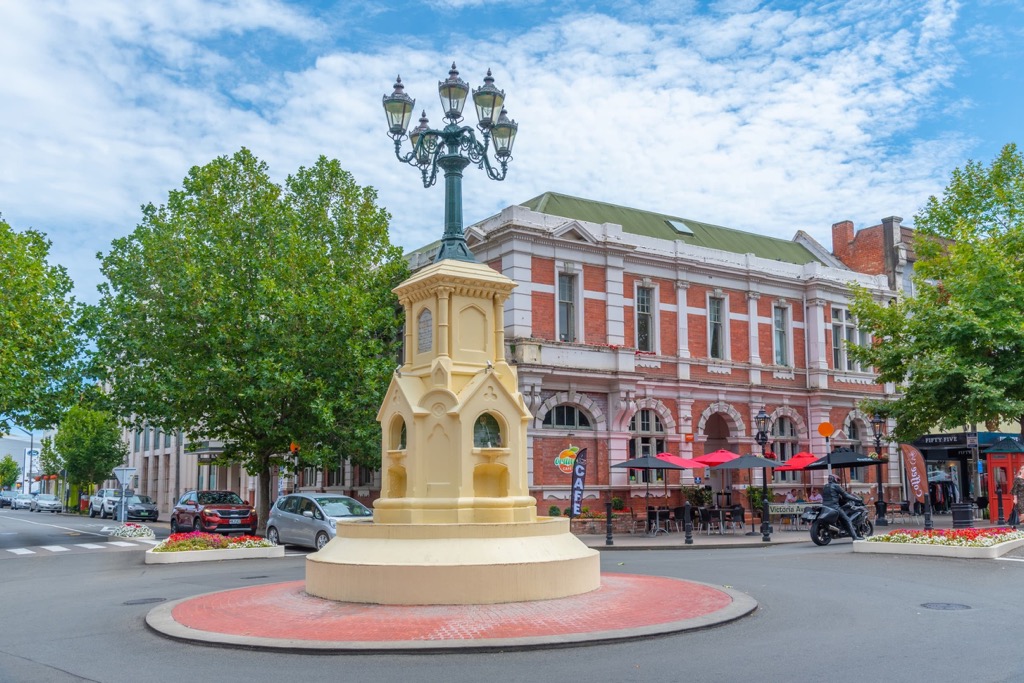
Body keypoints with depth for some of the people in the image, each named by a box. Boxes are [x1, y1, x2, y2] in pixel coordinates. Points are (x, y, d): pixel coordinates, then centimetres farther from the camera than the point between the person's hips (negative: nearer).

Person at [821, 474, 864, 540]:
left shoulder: (825, 487, 20)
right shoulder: (836, 486, -2)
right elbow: (845, 495, -3)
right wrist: (857, 499, 4)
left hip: (825, 507, 7)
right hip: (834, 507, -7)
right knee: (847, 520, -5)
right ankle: (855, 536, -12)